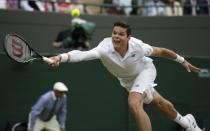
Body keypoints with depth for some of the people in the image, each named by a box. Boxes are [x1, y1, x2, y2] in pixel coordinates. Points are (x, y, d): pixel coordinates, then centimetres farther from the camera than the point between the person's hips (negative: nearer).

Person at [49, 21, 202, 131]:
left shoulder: (138, 46, -36)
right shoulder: (105, 48, -39)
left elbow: (160, 51, -17)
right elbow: (83, 55, -57)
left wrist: (182, 61, -5)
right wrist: (62, 57, -75)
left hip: (145, 70, -3)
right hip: (127, 79, 3)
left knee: (134, 104, -27)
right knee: (157, 102, 22)